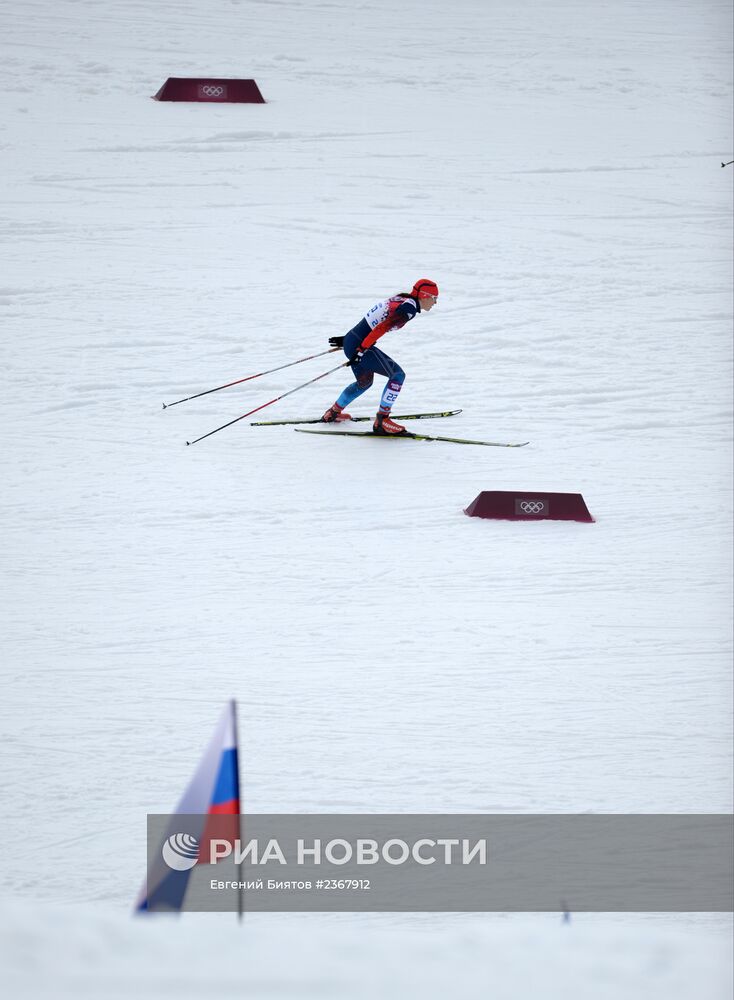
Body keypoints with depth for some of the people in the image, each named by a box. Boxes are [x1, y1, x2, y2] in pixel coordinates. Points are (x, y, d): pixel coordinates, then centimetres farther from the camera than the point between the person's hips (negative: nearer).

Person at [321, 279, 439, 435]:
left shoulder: (401, 299, 12)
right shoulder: (409, 308, -16)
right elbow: (381, 328, -24)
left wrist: (347, 340, 21)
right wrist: (361, 350, -25)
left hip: (351, 341, 10)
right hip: (359, 346, -10)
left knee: (365, 383, 28)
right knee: (397, 375, -7)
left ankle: (333, 412, 44)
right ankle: (381, 421, -6)